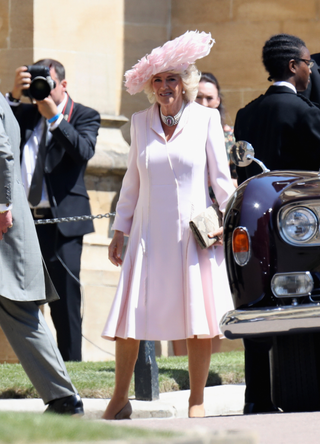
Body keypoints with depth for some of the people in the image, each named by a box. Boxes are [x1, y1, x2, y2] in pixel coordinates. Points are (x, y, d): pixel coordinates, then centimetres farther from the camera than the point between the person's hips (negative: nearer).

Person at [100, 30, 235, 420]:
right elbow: (132, 181, 14)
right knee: (128, 315, -2)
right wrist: (120, 230, 12)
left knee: (200, 319, -3)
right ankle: (120, 399, 8)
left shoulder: (205, 118, 0)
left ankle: (197, 401, 7)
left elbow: (221, 176, 3)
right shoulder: (141, 122, 8)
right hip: (149, 234, 2)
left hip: (194, 234, -2)